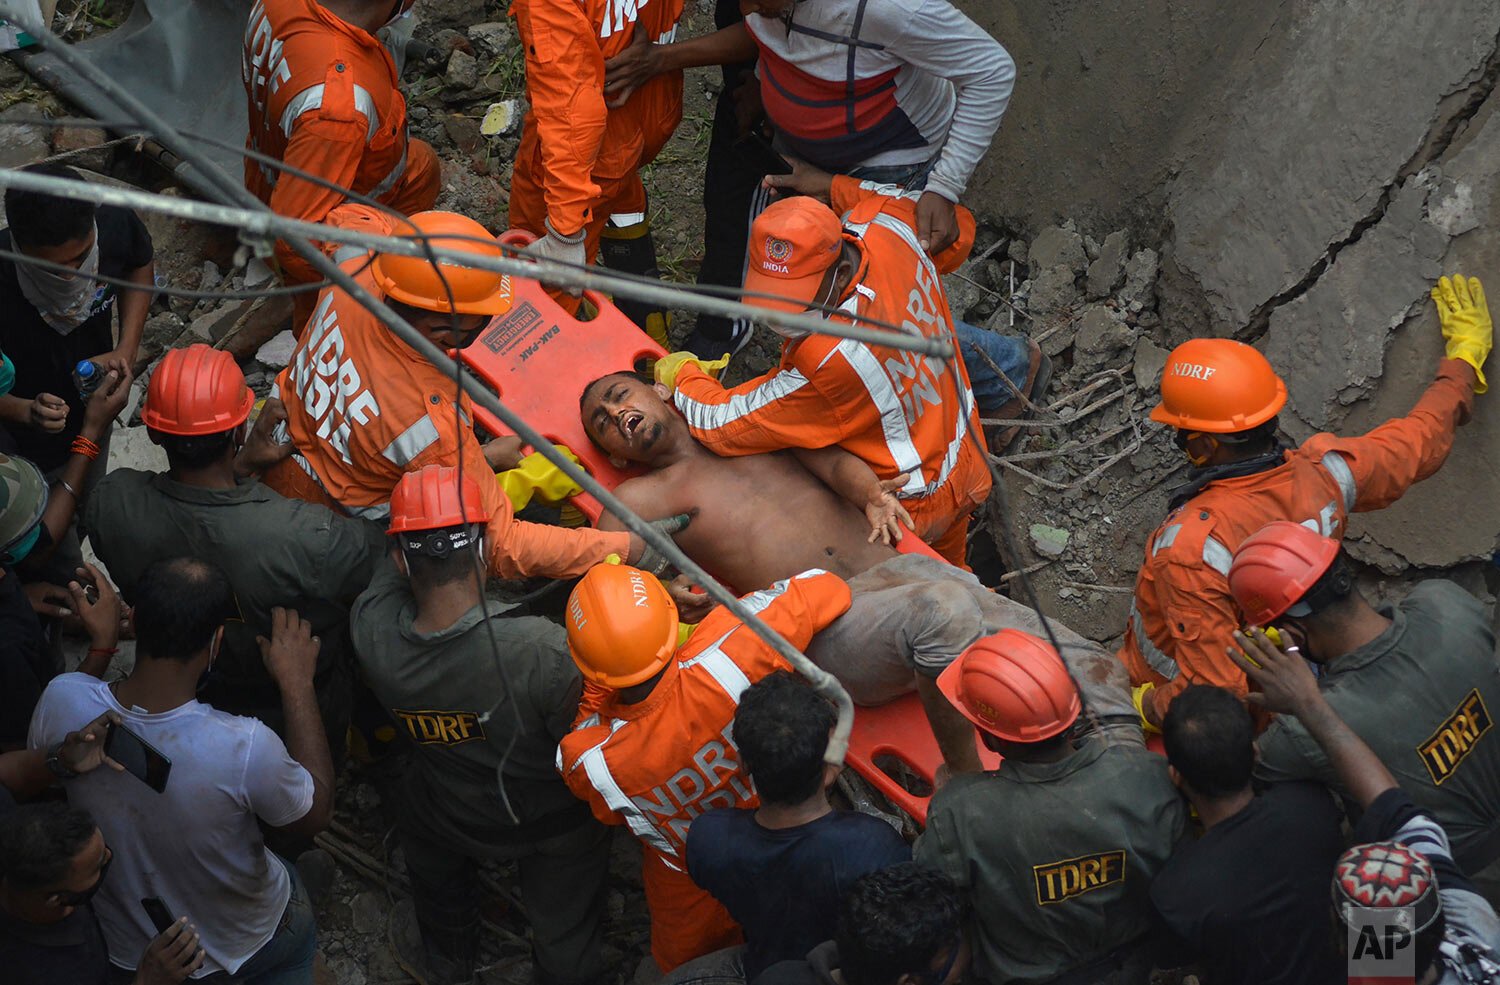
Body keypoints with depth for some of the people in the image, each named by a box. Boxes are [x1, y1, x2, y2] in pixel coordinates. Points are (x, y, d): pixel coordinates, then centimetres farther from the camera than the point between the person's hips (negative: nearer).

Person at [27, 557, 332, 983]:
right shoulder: (245, 747, -40)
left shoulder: (60, 700, -29)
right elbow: (316, 813, -17)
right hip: (238, 947, -2)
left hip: (122, 949, 3)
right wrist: (298, 683, -13)